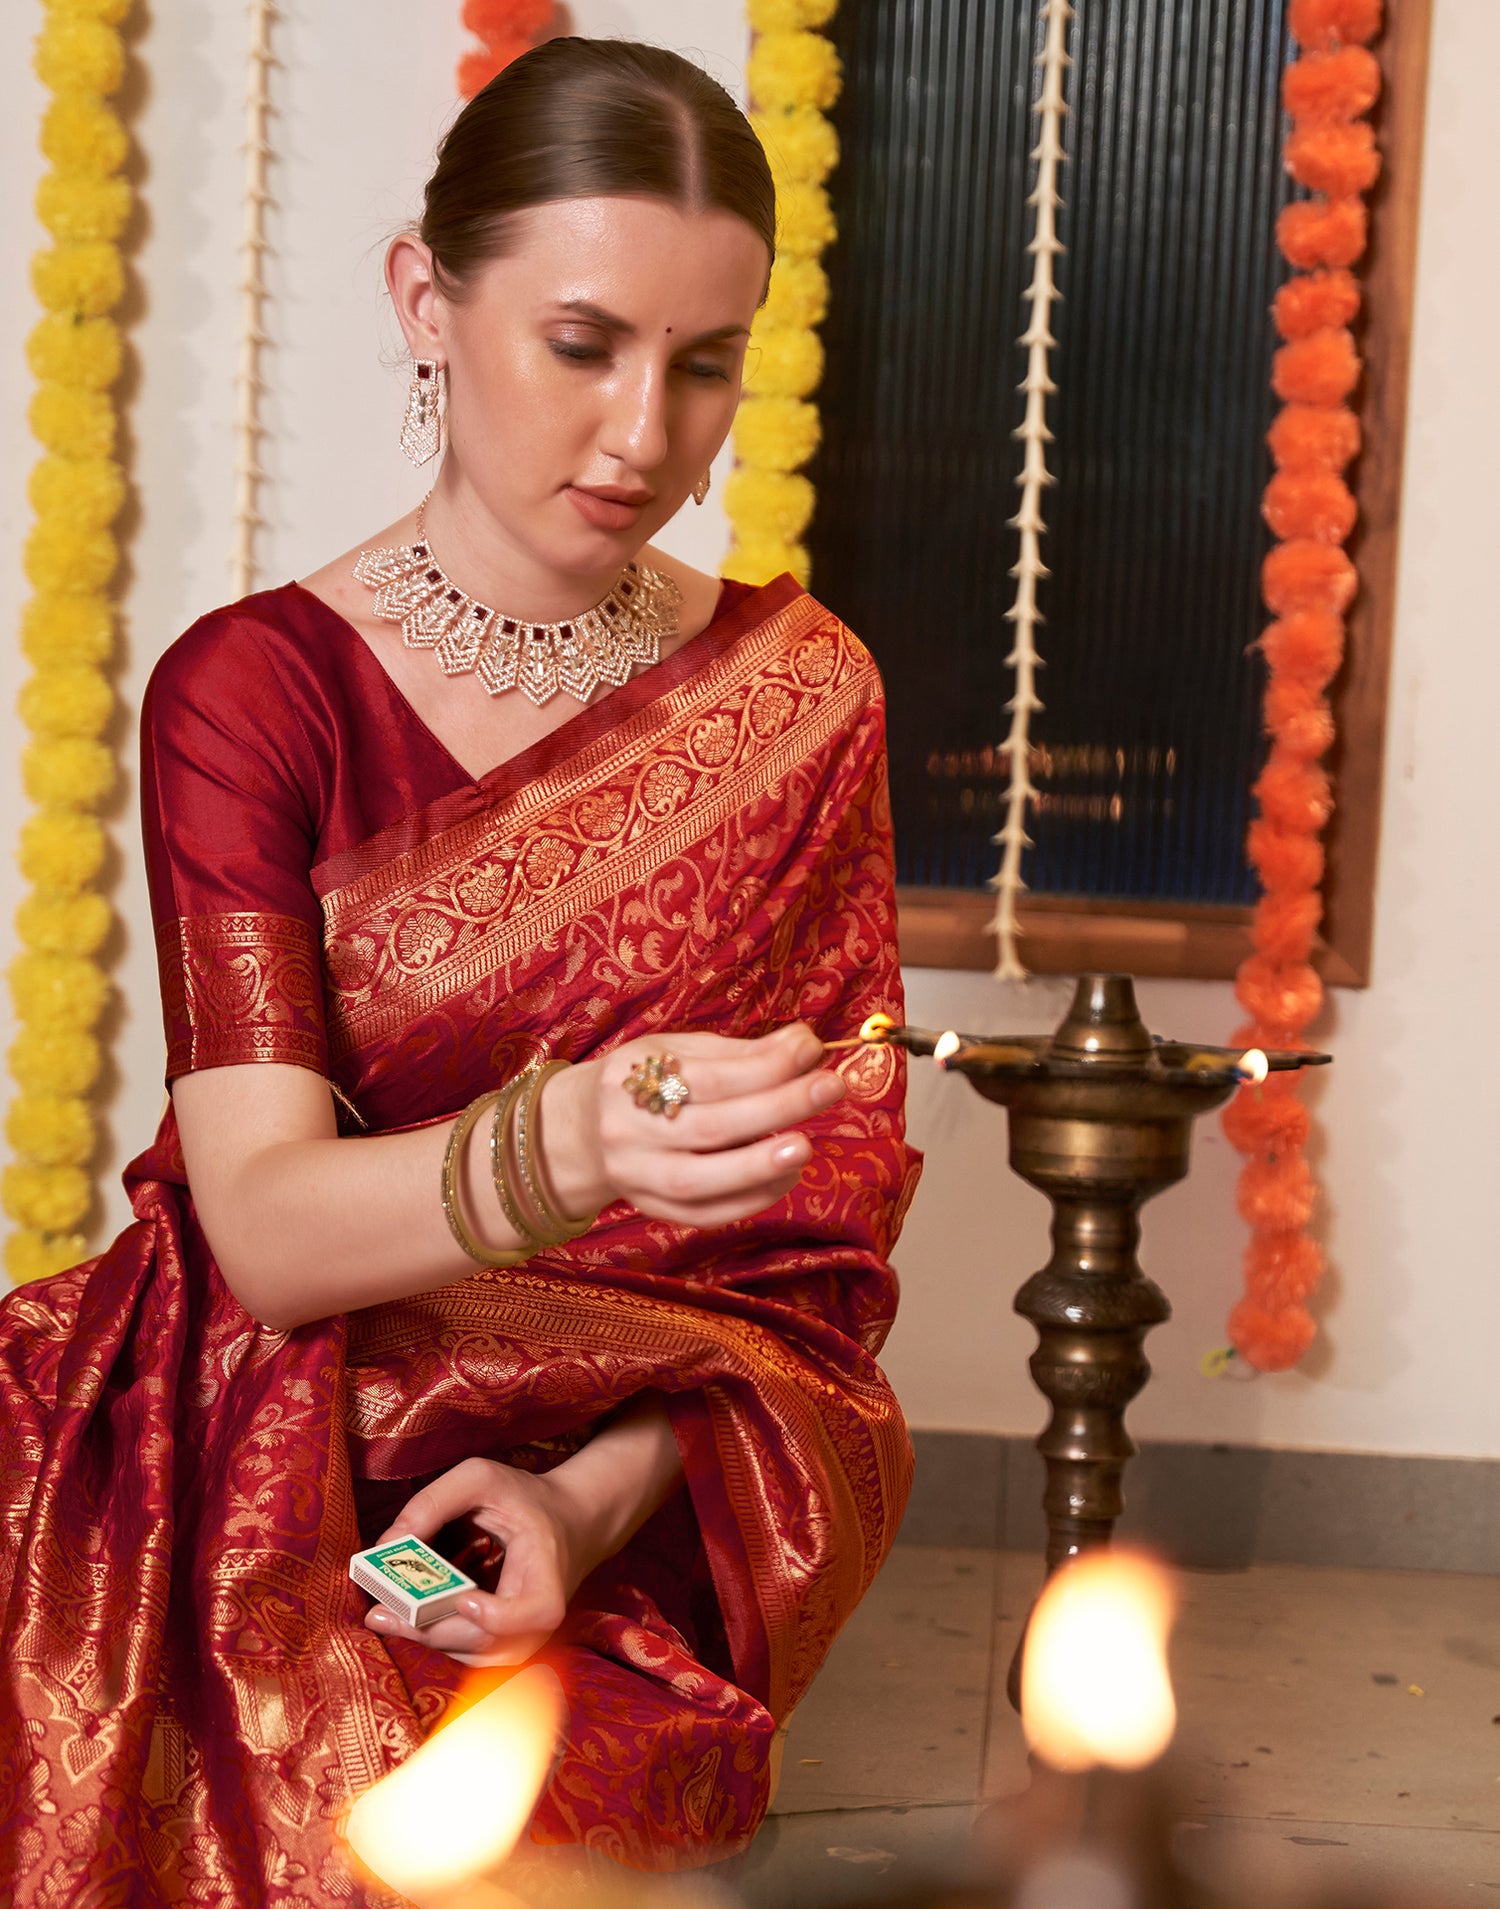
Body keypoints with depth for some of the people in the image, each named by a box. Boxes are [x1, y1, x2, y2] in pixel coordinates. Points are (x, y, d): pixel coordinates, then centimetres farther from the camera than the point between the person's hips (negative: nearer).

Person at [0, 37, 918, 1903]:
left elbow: (823, 1240, 2)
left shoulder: (801, 693, 5)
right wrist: (559, 1151, -36)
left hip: (651, 1479, 0)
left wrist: (596, 1492, -16)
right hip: (283, 1451, 0)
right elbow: (262, 1226, -15)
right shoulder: (254, 687, -3)